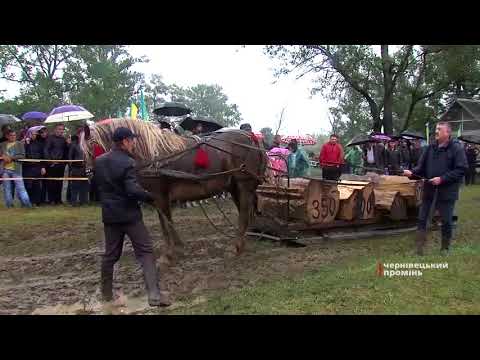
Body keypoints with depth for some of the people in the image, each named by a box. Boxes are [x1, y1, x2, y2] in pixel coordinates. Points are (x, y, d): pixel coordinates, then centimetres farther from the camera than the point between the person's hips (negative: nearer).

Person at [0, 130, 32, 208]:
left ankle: (27, 204, -5)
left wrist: (11, 158, -13)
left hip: (16, 169, -3)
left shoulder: (19, 144, 4)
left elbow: (22, 155, -5)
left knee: (20, 187, -6)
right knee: (7, 188, 7)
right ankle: (9, 205, 15)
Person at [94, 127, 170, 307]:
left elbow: (95, 185, 17)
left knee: (110, 254, 17)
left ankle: (106, 293, 28)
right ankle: (154, 294, -5)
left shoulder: (98, 161, 5)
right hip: (130, 215, -6)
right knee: (145, 252, -1)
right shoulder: (127, 162, -17)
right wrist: (151, 197, -11)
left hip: (109, 215, 7)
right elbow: (133, 190, -24)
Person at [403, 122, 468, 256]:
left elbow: (461, 170, -14)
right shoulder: (430, 148, 6)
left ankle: (445, 247, 25)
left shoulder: (456, 149, -9)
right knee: (422, 219, 6)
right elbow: (422, 166, 7)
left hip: (446, 192, -4)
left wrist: (442, 179, -21)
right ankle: (419, 246, 16)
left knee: (446, 221, 8)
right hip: (429, 189, 4)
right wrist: (412, 172, -13)